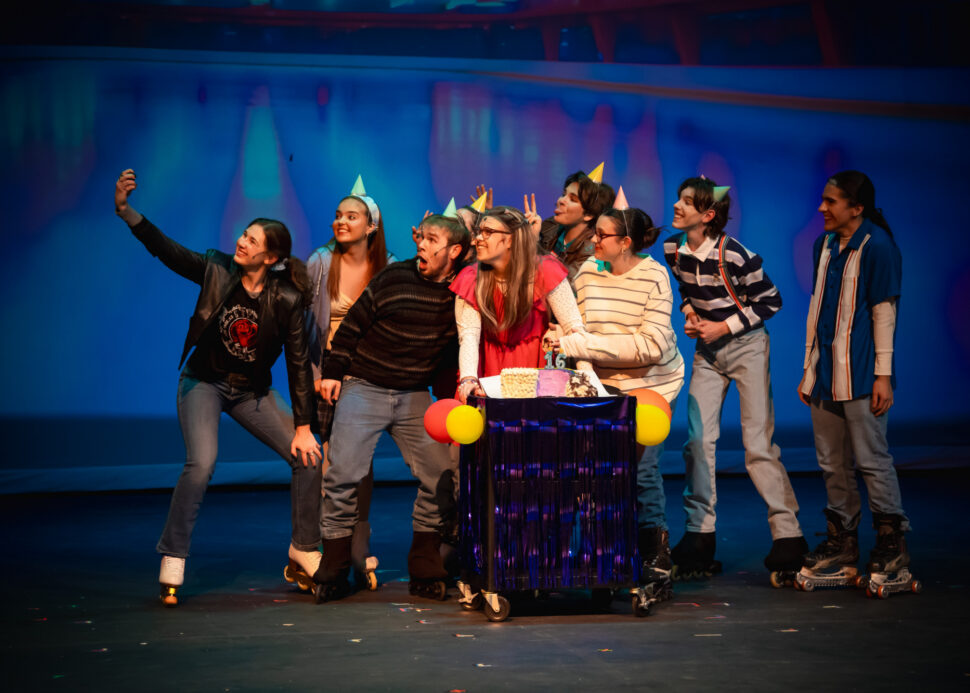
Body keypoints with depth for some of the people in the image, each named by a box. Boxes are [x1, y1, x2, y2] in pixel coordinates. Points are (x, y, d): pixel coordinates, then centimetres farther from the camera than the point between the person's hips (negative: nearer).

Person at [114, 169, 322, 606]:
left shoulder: (286, 299, -15)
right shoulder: (217, 271, -14)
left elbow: (298, 362, -11)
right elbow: (165, 249, -17)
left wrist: (303, 426, -11)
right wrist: (125, 210, -31)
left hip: (253, 391, 2)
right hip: (204, 383, -2)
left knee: (309, 458, -4)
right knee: (201, 464, -24)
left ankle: (303, 551, 16)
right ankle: (172, 561, -10)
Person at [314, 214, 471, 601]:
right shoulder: (394, 278, -6)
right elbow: (354, 323, 0)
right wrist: (332, 371, 0)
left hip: (415, 396, 2)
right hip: (363, 388, -2)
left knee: (441, 476, -6)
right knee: (343, 474, -9)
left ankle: (424, 570, 10)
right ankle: (333, 569, 5)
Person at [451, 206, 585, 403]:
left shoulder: (543, 271, -9)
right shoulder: (470, 279, -4)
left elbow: (574, 328, -10)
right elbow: (469, 335, -12)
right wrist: (469, 379, -30)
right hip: (490, 370, 2)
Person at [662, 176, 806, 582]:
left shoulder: (734, 255, -21)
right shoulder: (672, 249, -3)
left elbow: (770, 301, -12)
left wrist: (723, 327, -16)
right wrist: (690, 314, -4)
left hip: (746, 346, -6)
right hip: (707, 350, 6)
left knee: (758, 445, -8)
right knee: (698, 440, 0)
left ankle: (788, 537, -2)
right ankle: (699, 537, 7)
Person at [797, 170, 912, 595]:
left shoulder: (877, 246, -9)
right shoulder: (824, 245, 14)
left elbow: (884, 311, -10)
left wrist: (883, 373, -13)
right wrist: (809, 369, 17)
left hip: (860, 374, -7)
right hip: (825, 374, 7)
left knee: (871, 459, -5)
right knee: (832, 463, 10)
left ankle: (892, 544, 4)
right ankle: (842, 541, 19)